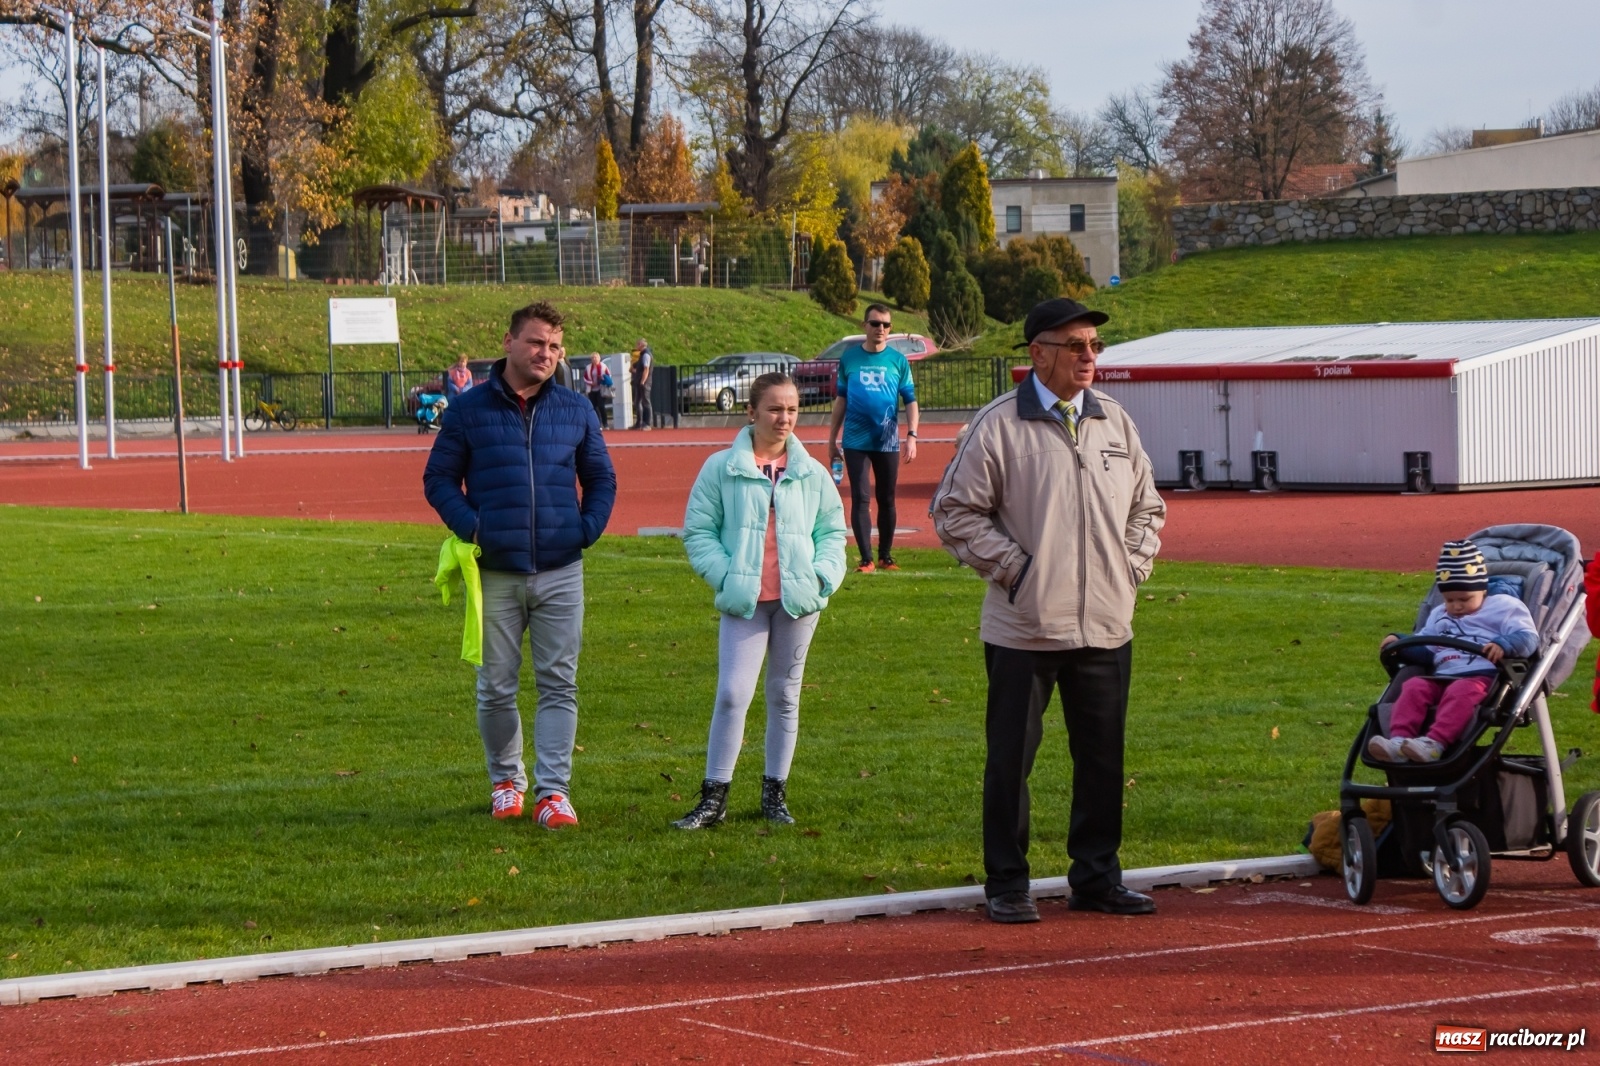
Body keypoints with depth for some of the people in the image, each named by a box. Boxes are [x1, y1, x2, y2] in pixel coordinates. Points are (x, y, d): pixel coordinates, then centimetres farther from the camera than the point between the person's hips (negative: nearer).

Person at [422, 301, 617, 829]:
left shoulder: (576, 411, 9)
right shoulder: (469, 410, 3)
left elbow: (601, 479, 17)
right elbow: (438, 477, 5)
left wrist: (588, 528, 0)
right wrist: (469, 526, -10)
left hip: (561, 572, 1)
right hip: (495, 573, -1)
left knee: (559, 685, -2)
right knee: (496, 687, 5)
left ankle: (553, 791, -1)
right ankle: (506, 780, 21)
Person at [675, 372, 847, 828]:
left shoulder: (812, 474, 8)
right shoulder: (721, 469, -1)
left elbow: (832, 531, 17)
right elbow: (697, 530, 2)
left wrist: (823, 576, 1)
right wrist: (724, 575, -10)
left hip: (797, 601, 3)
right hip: (744, 602, -3)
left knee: (785, 696, 10)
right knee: (732, 694, -11)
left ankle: (775, 792, 20)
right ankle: (714, 796, -5)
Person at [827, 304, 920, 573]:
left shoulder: (898, 360, 3)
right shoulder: (849, 358, 4)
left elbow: (910, 400, 2)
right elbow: (841, 399, 12)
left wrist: (912, 435, -11)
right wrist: (832, 440, 11)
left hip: (887, 442, 0)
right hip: (855, 442, 0)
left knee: (886, 500, 7)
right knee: (861, 499, -5)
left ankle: (886, 557, 17)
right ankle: (866, 560, -5)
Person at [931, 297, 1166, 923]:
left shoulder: (1115, 422, 11)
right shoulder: (998, 427, -6)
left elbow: (1147, 507, 22)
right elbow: (954, 512, -4)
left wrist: (1132, 567, 8)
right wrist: (1011, 568, -9)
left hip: (1106, 627, 5)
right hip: (1024, 630, -5)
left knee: (1103, 757, 9)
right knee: (1011, 756, 1)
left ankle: (1096, 878, 20)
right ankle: (1007, 887, 9)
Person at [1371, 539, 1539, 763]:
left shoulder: (1502, 608, 14)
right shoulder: (1439, 616, 34)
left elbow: (1528, 638, 0)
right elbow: (1423, 650, 35)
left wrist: (1504, 645, -21)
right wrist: (1399, 642, 16)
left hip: (1481, 676, -6)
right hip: (1441, 677, 6)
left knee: (1461, 692, -37)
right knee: (1414, 687, -23)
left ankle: (1435, 743, -55)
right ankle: (1399, 740, -41)